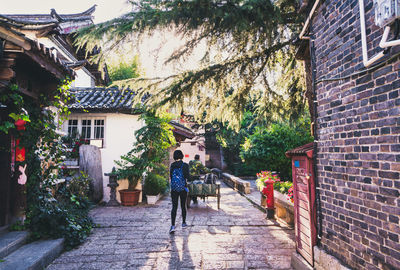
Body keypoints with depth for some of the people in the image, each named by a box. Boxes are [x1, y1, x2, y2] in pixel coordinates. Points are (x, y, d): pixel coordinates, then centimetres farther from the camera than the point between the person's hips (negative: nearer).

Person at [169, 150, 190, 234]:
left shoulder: (172, 165, 0)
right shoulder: (185, 165, -9)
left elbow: (170, 176, 5)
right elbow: (187, 177, -11)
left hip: (174, 188, 2)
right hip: (183, 188, -1)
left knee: (174, 207, 1)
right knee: (183, 206, 14)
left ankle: (173, 225, -10)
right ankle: (184, 223, 26)